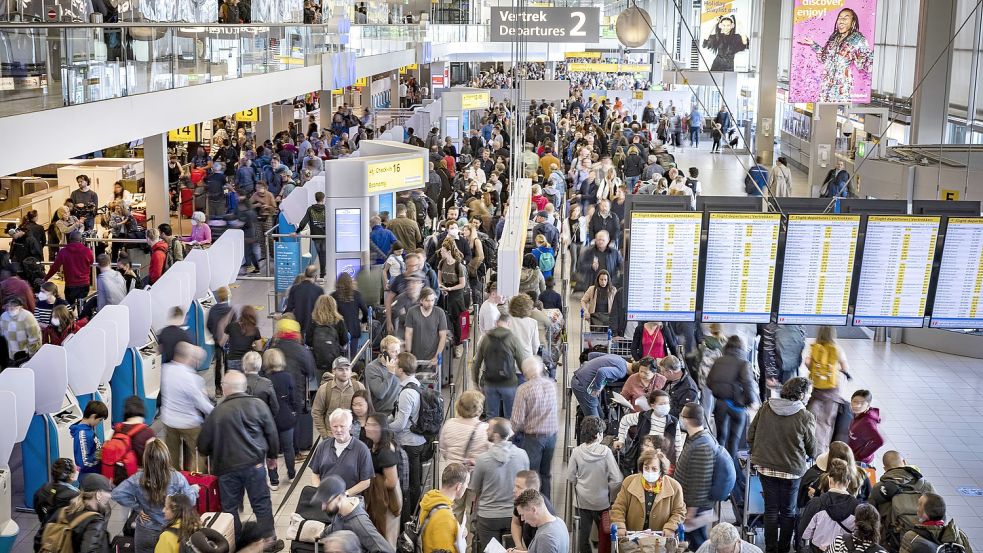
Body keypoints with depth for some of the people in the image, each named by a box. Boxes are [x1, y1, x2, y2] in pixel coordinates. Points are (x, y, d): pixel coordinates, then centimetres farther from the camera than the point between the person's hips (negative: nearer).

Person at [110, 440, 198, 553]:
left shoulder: (138, 478, -16)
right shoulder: (177, 478, -19)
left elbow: (117, 494, -16)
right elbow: (190, 500, -13)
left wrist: (137, 507, -7)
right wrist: (194, 490, 9)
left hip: (145, 534, 1)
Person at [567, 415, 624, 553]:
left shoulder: (577, 451, -14)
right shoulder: (605, 451, -18)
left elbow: (570, 477, -5)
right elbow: (616, 479, -17)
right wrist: (605, 486, 1)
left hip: (582, 500, 1)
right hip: (602, 500, -1)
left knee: (583, 533, 14)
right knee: (604, 532, 18)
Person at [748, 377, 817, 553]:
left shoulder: (765, 407, -5)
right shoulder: (806, 417, -14)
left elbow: (751, 434, 1)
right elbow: (811, 449, -2)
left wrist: (756, 455, 16)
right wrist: (811, 456, 21)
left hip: (765, 467, 3)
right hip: (791, 470, -3)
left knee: (771, 510, 13)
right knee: (788, 511, 15)